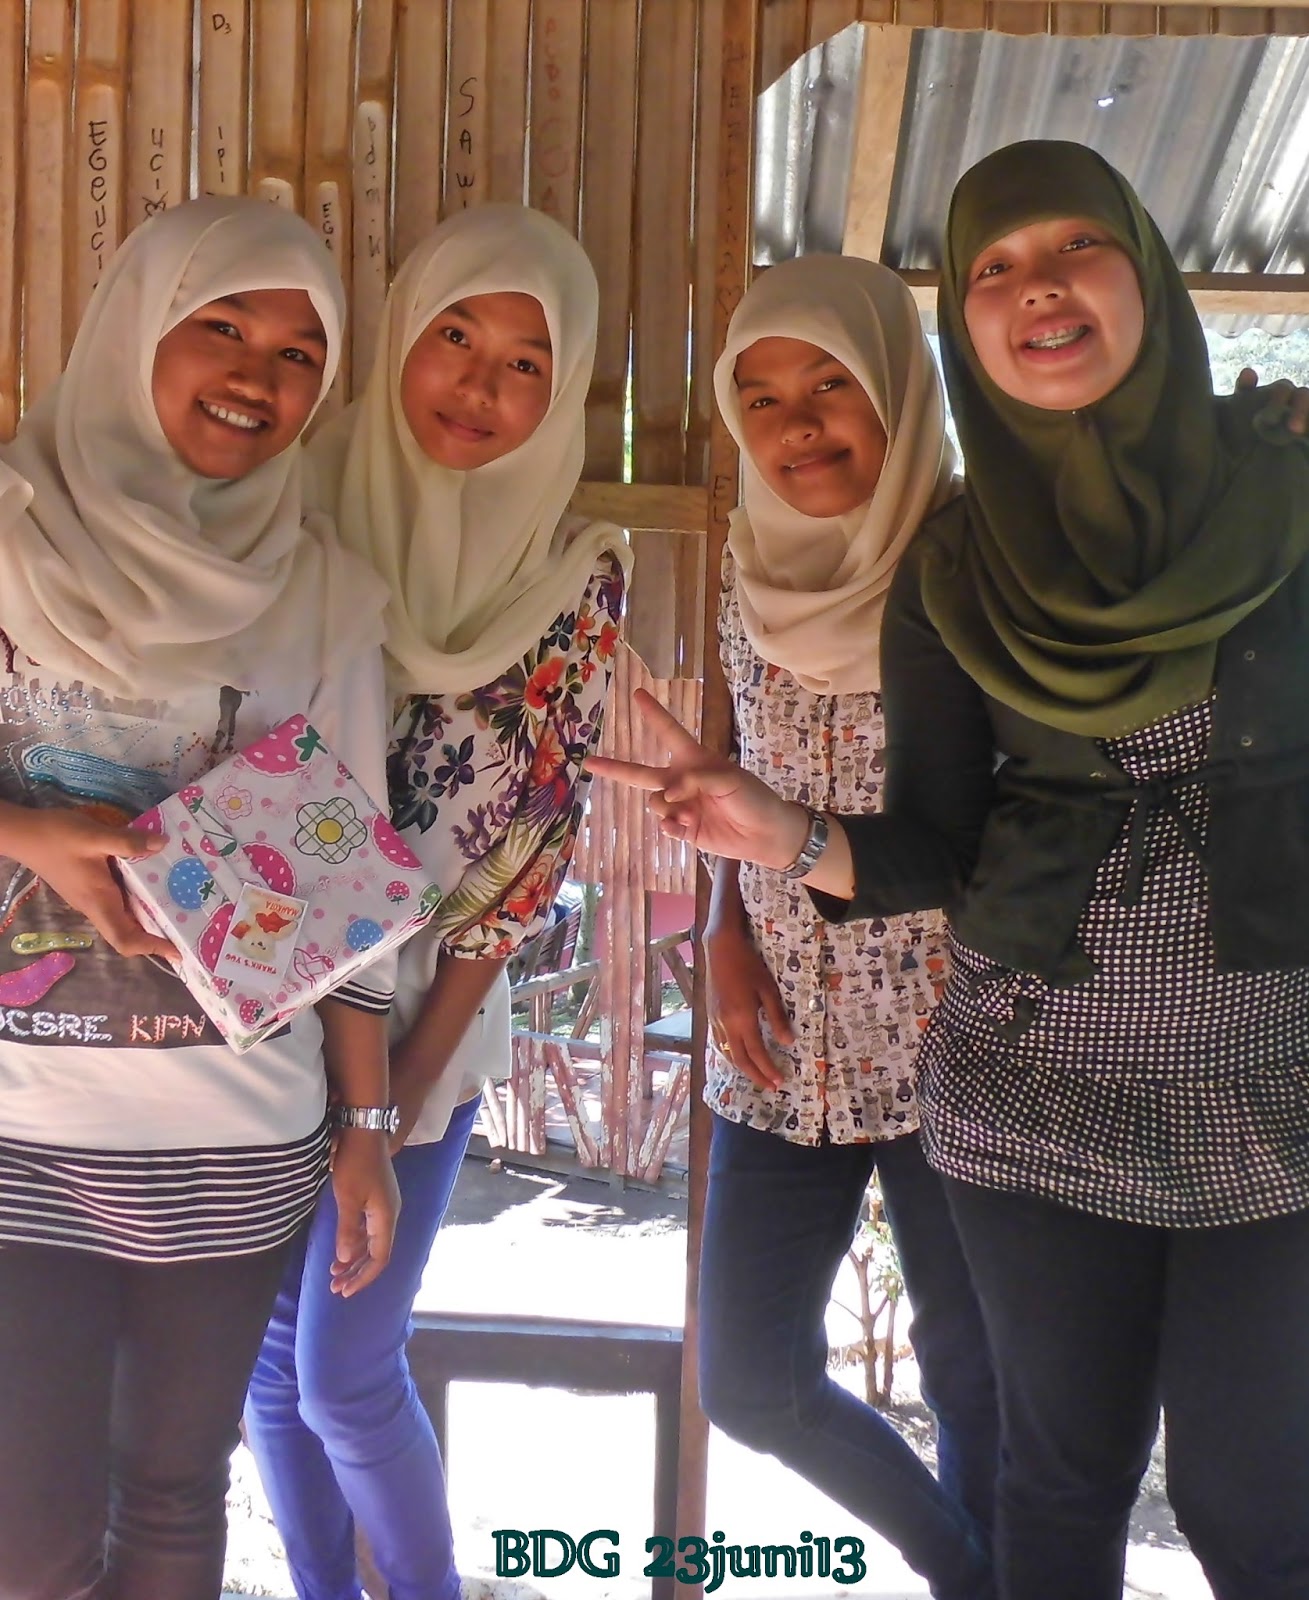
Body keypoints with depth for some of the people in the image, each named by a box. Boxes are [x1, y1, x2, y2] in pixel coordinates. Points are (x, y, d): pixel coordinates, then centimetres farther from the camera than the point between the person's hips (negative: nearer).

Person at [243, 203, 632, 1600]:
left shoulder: (575, 570, -7)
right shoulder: (304, 492, -5)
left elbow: (543, 825, -6)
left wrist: (422, 1054, -7)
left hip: (420, 1014, -2)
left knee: (345, 1371, 3)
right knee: (271, 1352, 14)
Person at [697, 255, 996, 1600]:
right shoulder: (754, 573, 4)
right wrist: (726, 942, -1)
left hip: (950, 1044, -5)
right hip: (788, 1043, 5)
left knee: (976, 1379, 8)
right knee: (748, 1379, 11)